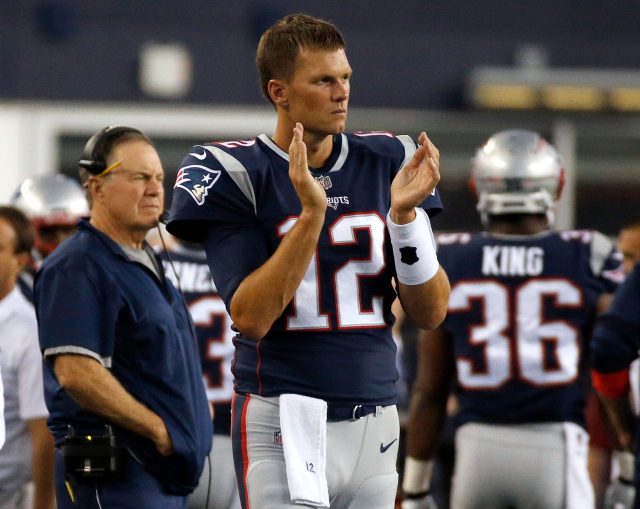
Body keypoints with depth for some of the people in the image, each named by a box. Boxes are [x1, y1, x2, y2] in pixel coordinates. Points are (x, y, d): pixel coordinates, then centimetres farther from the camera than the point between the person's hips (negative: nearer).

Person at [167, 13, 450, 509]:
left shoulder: (386, 163, 7)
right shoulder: (236, 174, -5)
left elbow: (431, 313, 5)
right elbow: (251, 317, -14)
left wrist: (403, 215, -10)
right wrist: (311, 214, -21)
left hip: (376, 424, 5)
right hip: (284, 424, -5)